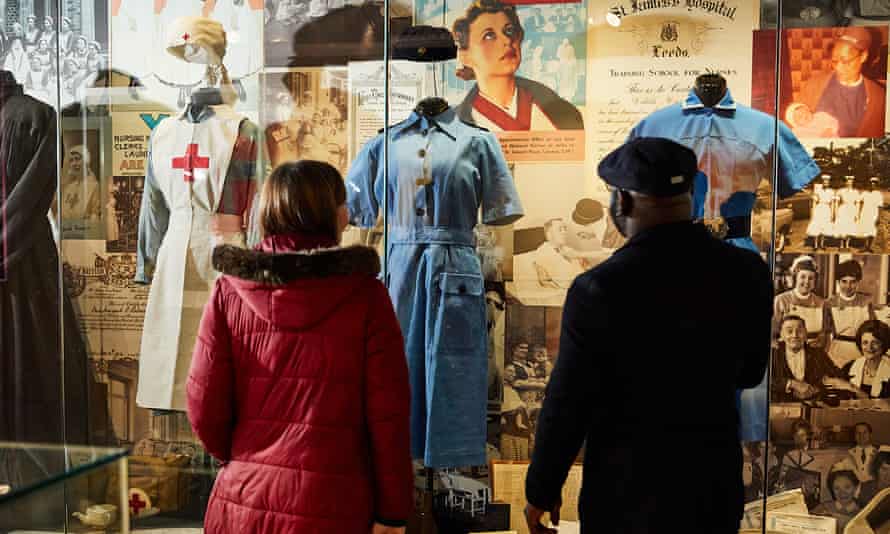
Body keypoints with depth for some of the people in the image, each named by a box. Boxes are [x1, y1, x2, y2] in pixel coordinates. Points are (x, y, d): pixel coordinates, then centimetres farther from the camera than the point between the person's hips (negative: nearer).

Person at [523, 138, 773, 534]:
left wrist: (541, 490, -1)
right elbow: (749, 373, 6)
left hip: (628, 489, -3)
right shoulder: (748, 273, -8)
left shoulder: (599, 290, -21)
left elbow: (567, 405, -14)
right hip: (715, 481, 4)